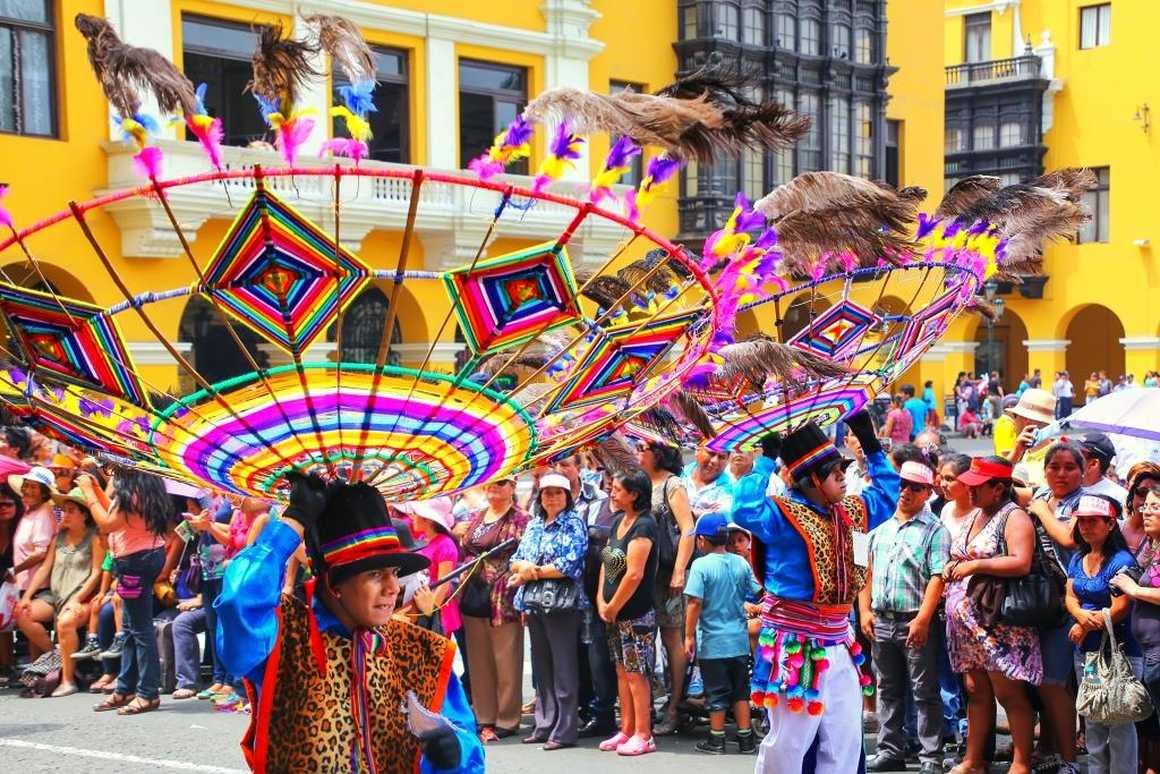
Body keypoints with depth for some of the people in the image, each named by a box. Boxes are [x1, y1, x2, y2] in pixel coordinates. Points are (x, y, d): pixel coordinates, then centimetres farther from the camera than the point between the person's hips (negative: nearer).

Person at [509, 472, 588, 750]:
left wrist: (531, 572, -8)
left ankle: (564, 731, 0)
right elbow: (516, 560, 13)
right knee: (541, 668, 11)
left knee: (563, 668, -3)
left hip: (563, 603, -6)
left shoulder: (574, 524, -3)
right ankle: (544, 726, 18)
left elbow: (568, 565, -14)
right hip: (535, 603, 6)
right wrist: (524, 566, -11)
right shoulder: (534, 525, 16)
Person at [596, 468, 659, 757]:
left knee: (636, 673, -3)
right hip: (615, 612, 8)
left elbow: (634, 574, -21)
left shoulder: (643, 525, -17)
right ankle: (627, 730, 22)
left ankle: (643, 736, 5)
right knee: (622, 671, 14)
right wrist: (601, 601, 3)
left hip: (636, 612, -8)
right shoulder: (618, 521, 10)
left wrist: (614, 607, -12)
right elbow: (606, 562, 12)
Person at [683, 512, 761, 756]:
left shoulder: (701, 565, -14)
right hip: (739, 639, 4)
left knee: (716, 693, 5)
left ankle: (717, 740, 12)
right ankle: (745, 738, 15)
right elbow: (759, 594, 3)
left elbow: (695, 603, -17)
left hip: (712, 641, -4)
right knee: (740, 690, 13)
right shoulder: (741, 563, 0)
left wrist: (689, 636, -11)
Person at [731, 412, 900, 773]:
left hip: (838, 645, 8)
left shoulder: (847, 513, 10)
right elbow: (745, 509, -34)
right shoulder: (784, 517, -14)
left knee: (845, 741, 11)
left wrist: (871, 446, 18)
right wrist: (766, 461, -24)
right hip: (796, 646, -8)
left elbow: (886, 494, 27)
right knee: (789, 741, -2)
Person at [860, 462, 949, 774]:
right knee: (888, 690, 11)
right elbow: (867, 572, 17)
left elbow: (937, 577, -12)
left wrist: (922, 619, -19)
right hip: (881, 621, 6)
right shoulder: (880, 528, 15)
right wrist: (865, 611, 5)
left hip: (916, 622, -6)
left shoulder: (934, 530, -3)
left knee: (925, 692, -2)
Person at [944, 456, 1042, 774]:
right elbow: (959, 557, 29)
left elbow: (1021, 563, -23)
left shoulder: (1014, 516, -9)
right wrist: (952, 568, 8)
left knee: (1009, 693, -4)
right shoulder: (974, 515, 17)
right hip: (966, 620, 8)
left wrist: (973, 565, -19)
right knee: (976, 691, 12)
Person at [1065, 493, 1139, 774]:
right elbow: (1070, 596, 5)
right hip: (1085, 652, 8)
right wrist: (1082, 615, -18)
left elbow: (1120, 609, -17)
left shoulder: (1121, 560, -13)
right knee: (1091, 722, 14)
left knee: (1119, 724, -1)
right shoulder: (1078, 559, 11)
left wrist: (1084, 627, -11)